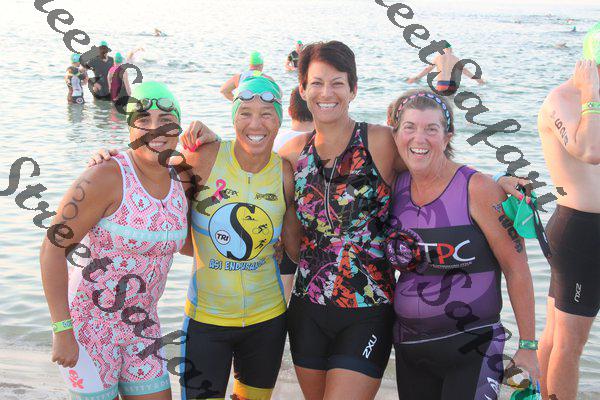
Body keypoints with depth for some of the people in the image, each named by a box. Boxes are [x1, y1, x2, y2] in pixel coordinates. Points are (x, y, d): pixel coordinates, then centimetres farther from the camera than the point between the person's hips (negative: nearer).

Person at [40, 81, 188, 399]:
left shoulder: (179, 182, 1)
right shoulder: (107, 177, -19)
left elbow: (191, 245, 18)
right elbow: (52, 247, -20)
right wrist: (62, 331, -22)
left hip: (142, 326, 6)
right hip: (89, 323, -6)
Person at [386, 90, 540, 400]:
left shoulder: (477, 189, -12)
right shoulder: (395, 188, 2)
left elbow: (516, 268, -10)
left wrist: (527, 346, -9)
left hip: (473, 349, -4)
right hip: (409, 348, 5)